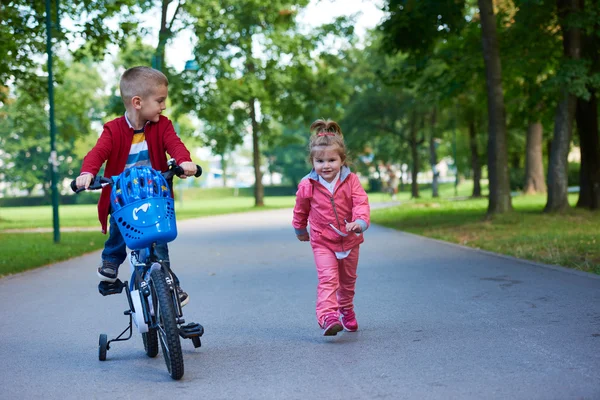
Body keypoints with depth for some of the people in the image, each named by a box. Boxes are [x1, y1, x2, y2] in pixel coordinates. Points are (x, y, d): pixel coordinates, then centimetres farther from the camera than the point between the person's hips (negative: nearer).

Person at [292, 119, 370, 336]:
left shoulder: (351, 181, -12)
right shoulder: (307, 186, -11)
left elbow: (361, 203, -22)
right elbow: (301, 210, 6)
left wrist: (359, 222, -41)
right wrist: (300, 230, 20)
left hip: (349, 240, 2)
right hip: (322, 242, -2)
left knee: (348, 280, 20)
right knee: (328, 279, -20)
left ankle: (346, 310, 43)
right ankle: (328, 316, -31)